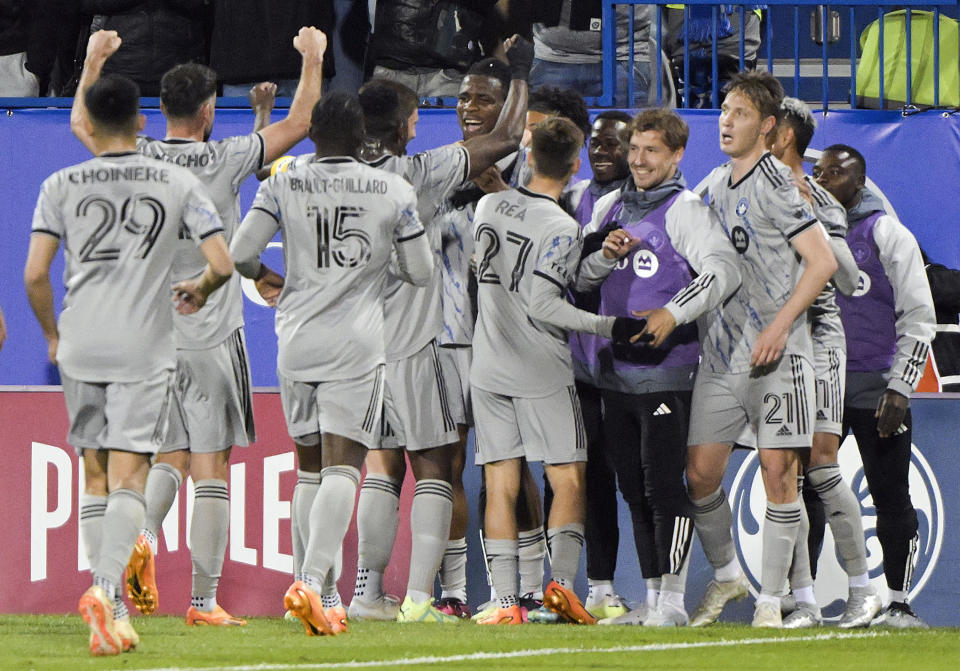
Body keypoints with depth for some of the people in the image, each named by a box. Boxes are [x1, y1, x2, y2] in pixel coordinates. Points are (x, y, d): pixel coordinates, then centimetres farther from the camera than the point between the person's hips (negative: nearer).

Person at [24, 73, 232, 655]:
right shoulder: (179, 183, 1)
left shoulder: (61, 186, 2)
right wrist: (199, 291, 20)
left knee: (97, 476, 13)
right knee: (128, 477, -4)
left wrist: (51, 333, 15)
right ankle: (108, 588, -25)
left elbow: (35, 274, -2)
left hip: (81, 347, 1)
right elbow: (222, 264, -3)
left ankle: (108, 600, 14)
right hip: (146, 349, -1)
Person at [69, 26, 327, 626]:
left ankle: (144, 535, -15)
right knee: (211, 465, 0)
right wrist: (313, 60, 18)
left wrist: (95, 60, 32)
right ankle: (205, 599, -2)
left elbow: (81, 123, 19)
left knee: (169, 455, 16)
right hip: (213, 335, -3)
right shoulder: (227, 160, -7)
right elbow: (298, 125, 4)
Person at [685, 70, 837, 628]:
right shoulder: (714, 184, 14)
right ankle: (726, 576, 20)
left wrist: (780, 325, -18)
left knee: (778, 467, -8)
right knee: (701, 471, 0)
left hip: (778, 352, -6)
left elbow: (822, 261, -12)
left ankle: (771, 599, -1)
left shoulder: (777, 184, -9)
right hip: (721, 350, 6)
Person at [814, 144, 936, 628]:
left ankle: (898, 604, 5)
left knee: (891, 500, -2)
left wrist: (899, 390, -10)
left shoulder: (886, 234, -1)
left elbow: (919, 317, -3)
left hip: (875, 388, -4)